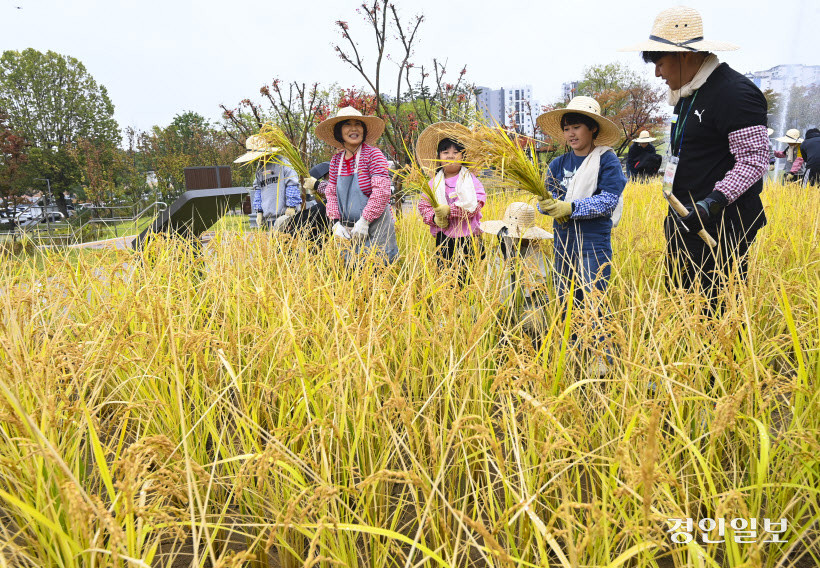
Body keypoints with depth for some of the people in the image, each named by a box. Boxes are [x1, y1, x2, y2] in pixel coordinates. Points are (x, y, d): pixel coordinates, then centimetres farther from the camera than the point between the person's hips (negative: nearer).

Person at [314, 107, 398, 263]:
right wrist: (336, 222, -4)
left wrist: (364, 221, -17)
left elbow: (381, 191, -16)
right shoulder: (335, 161, 8)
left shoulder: (373, 155, -9)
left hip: (376, 228, -5)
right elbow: (331, 194, 10)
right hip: (349, 231, 5)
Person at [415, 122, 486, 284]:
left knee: (466, 275, -3)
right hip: (443, 236, 2)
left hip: (467, 235, -2)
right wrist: (435, 218, -13)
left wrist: (449, 210, -19)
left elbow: (474, 203, -11)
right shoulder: (435, 182, 10)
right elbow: (423, 205, 7)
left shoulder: (470, 179, 2)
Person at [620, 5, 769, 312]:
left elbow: (754, 159, -16)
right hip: (686, 219, 9)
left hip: (721, 226, -9)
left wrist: (715, 202, -26)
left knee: (717, 308, -6)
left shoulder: (734, 93, -13)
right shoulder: (687, 93, 16)